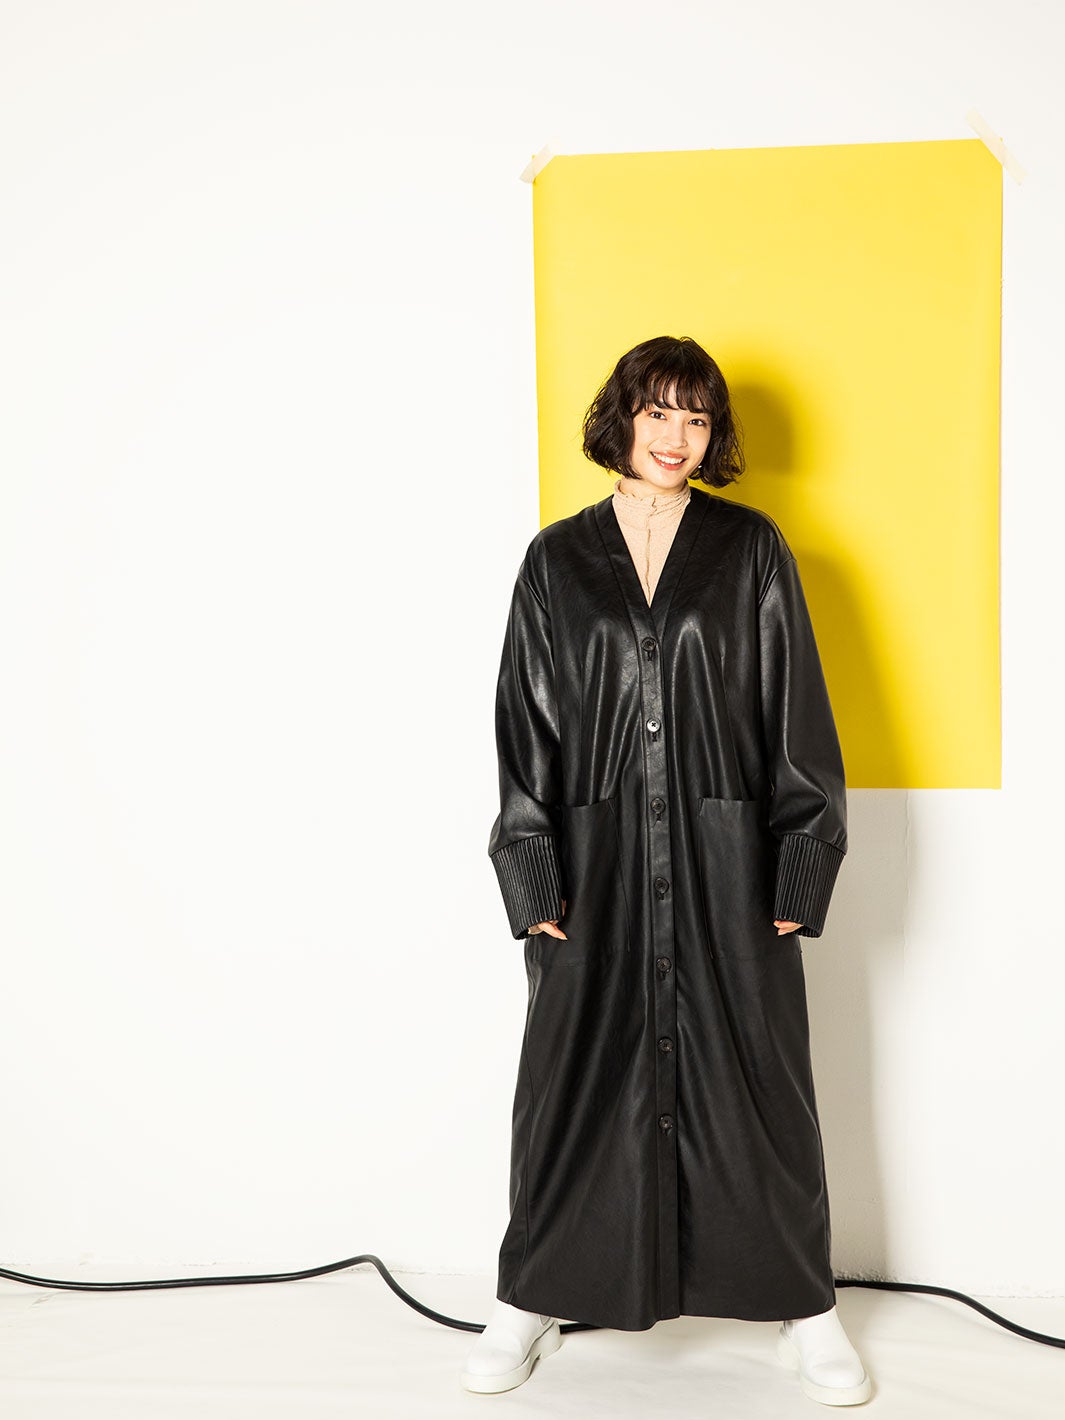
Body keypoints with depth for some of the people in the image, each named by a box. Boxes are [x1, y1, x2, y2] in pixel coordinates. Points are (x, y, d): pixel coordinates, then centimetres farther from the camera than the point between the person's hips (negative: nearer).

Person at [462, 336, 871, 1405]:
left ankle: (801, 1306, 25)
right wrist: (533, 876, -3)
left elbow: (795, 714, 1)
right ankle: (531, 1299, 26)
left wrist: (800, 868, -5)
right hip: (597, 861, 1)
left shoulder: (752, 551, 3)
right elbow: (526, 724, 4)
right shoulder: (556, 561, 5)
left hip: (725, 859, 0)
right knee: (574, 1073, 8)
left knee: (753, 1074, 7)